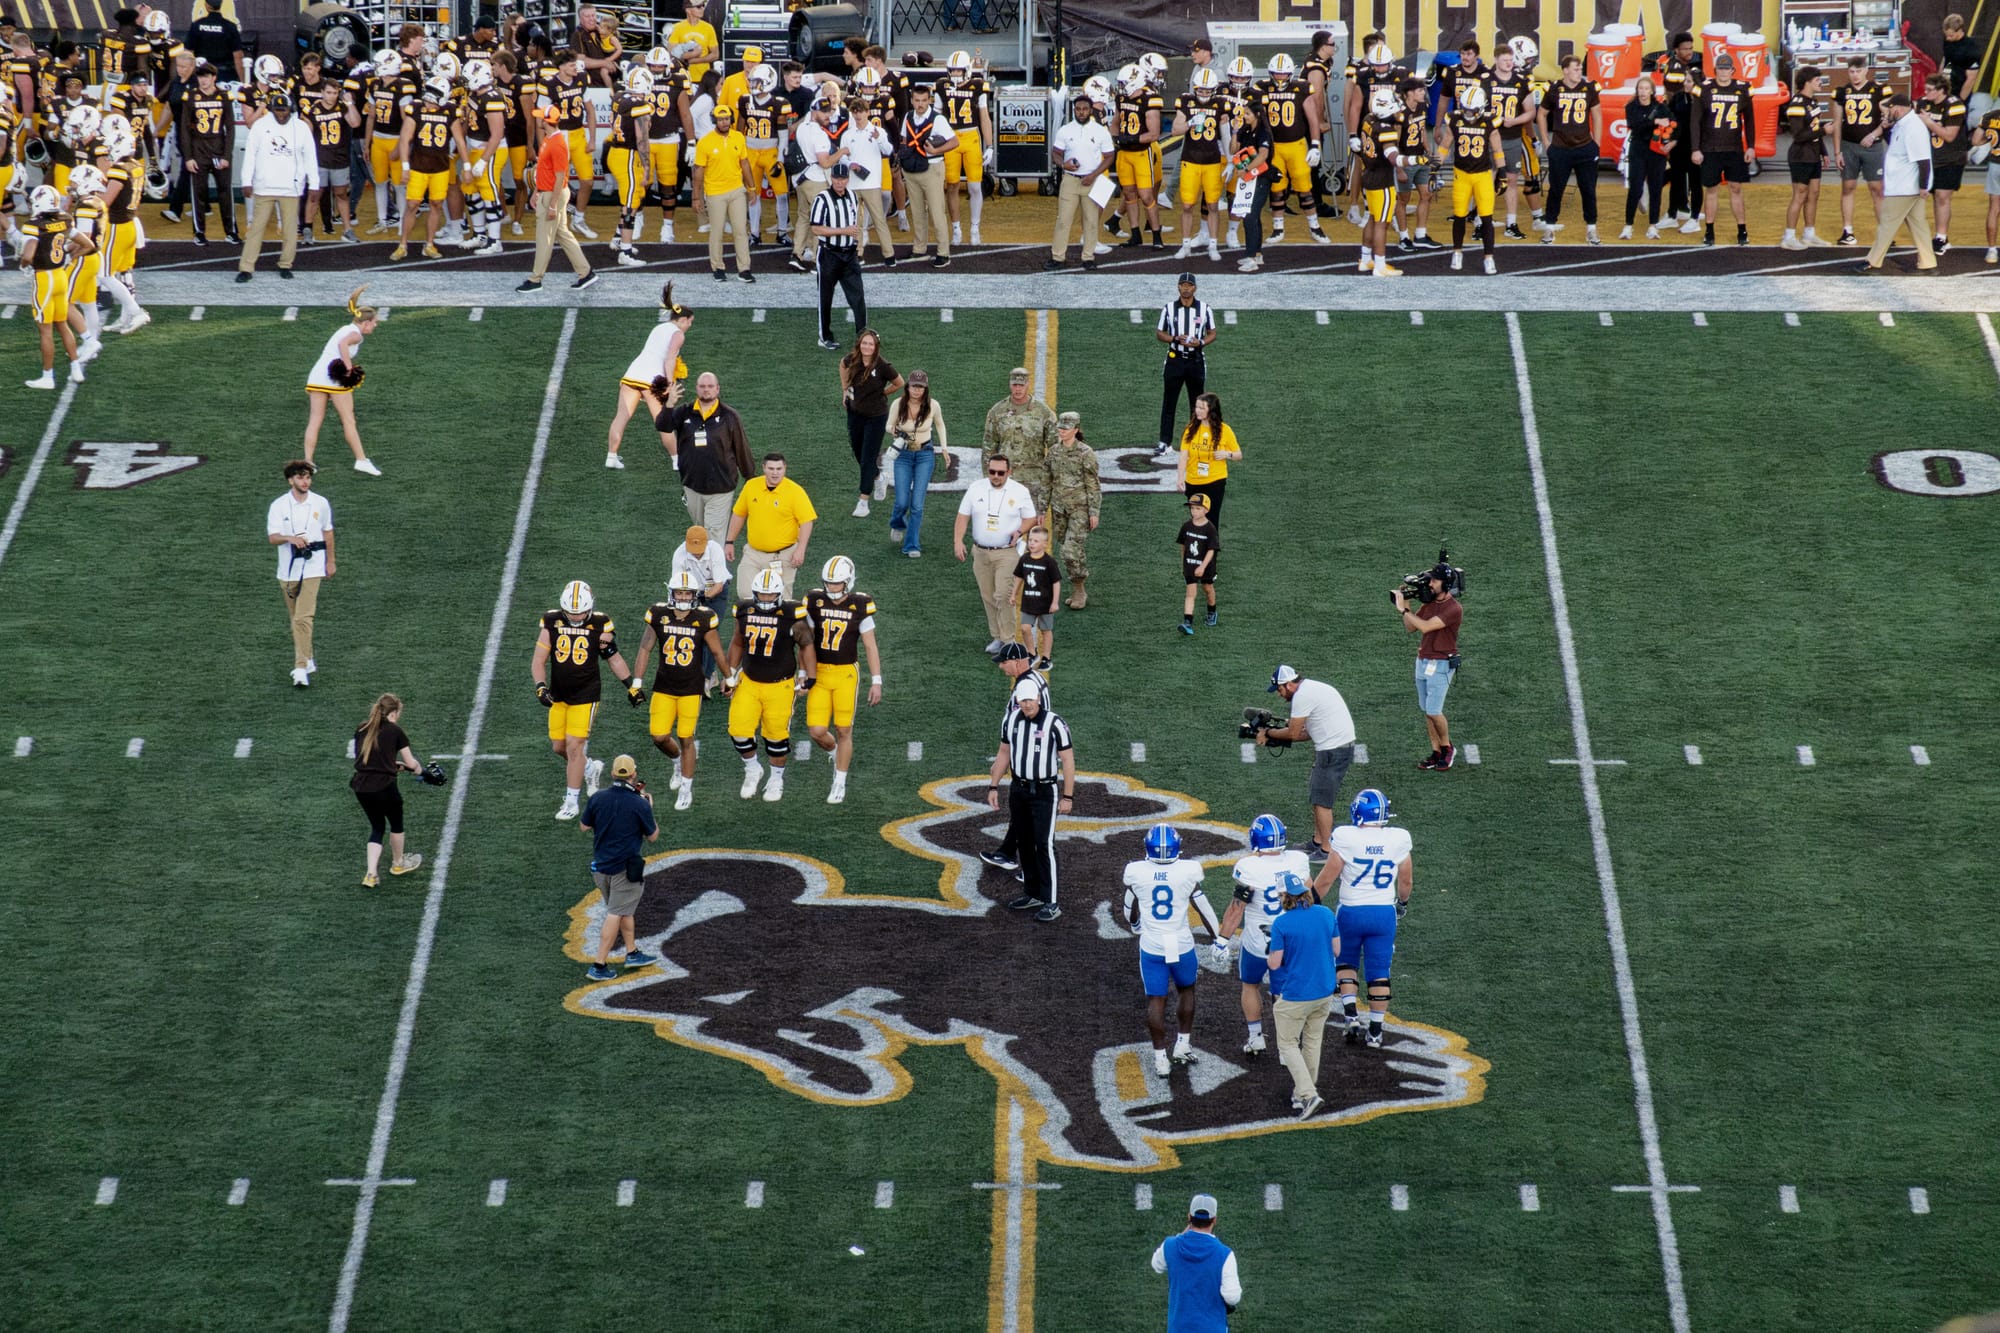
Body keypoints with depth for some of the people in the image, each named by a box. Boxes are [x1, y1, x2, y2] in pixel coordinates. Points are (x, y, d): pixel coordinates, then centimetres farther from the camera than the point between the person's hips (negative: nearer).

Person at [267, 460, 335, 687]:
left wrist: (330, 562, 16)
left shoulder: (320, 504, 1)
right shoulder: (279, 506, -3)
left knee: (303, 618, -14)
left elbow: (328, 533, 13)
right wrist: (291, 538, -32)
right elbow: (273, 537, -12)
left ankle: (301, 668, -16)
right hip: (288, 568, 2)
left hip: (312, 567, -2)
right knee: (295, 619, 13)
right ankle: (306, 658, 30)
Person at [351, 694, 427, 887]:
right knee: (396, 823, 24)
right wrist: (419, 768, 25)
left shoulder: (361, 730, 10)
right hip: (383, 787, -5)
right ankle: (398, 863, 45)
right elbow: (411, 763, 1)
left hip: (361, 787, 5)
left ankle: (371, 874, 7)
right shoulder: (395, 731, -4)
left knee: (377, 827, 21)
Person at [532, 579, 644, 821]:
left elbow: (614, 658, 7)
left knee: (574, 746, -8)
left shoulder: (599, 624, -8)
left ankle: (571, 802, 2)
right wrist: (541, 687, -17)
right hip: (558, 694, 3)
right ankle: (590, 768, 39)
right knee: (559, 747, 10)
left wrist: (632, 684, 6)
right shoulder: (552, 622, -6)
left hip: (585, 694, -3)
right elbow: (538, 661, -3)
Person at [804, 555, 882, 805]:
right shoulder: (815, 602, -2)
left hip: (846, 674, -2)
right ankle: (836, 754, 32)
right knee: (817, 732, -3)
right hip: (819, 674, 2)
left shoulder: (860, 606, -8)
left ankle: (840, 784, 19)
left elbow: (870, 647, -3)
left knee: (843, 731, 3)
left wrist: (876, 682, -6)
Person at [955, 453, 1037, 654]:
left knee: (1003, 596, -14)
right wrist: (958, 541, -7)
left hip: (1007, 553, -4)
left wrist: (1020, 531, -15)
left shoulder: (1019, 492, -1)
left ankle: (1008, 639, -7)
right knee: (988, 596, 8)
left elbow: (1030, 518, 5)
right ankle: (996, 637, 19)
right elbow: (963, 516, 5)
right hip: (981, 552, 4)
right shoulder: (976, 489, 4)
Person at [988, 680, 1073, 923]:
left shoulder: (1054, 724, -15)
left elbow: (1067, 760, -12)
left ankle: (1052, 903, -5)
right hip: (1018, 790, 6)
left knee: (1045, 845, -9)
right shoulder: (1011, 720, 2)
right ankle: (1033, 895, 23)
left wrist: (1068, 796, -13)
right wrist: (993, 787, 11)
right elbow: (1004, 754, 14)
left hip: (1045, 791, -6)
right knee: (1023, 843, 11)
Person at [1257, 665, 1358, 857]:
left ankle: (1326, 850, -2)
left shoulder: (1303, 696, -16)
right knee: (1316, 795, 20)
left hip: (1333, 751, -10)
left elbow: (1293, 733, -11)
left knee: (1321, 799, -5)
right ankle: (1317, 841, 28)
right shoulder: (1312, 688, 15)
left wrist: (1267, 734, 3)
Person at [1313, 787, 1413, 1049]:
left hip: (1352, 912, -2)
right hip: (1384, 913, 2)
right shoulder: (1399, 840, -6)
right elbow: (1406, 881, 6)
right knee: (1379, 972, 10)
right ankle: (1375, 1031, 13)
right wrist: (1402, 902, 27)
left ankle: (1350, 1014, 5)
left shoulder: (1346, 838, -15)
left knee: (1346, 962, 21)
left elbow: (1327, 878, -9)